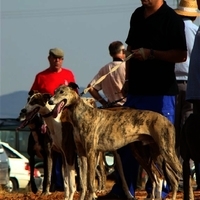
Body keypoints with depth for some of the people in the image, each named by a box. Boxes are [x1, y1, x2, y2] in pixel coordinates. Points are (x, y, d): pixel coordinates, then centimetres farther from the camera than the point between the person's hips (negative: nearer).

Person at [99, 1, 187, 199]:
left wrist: (151, 54, -20)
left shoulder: (172, 19, -9)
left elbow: (181, 55, -14)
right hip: (136, 90, 7)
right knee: (126, 140, 8)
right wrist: (128, 80, 16)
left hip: (161, 91, -7)